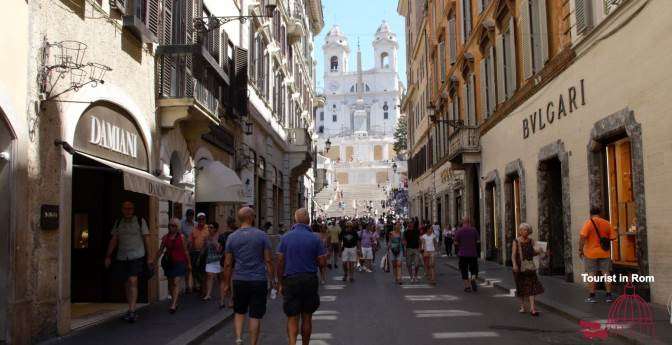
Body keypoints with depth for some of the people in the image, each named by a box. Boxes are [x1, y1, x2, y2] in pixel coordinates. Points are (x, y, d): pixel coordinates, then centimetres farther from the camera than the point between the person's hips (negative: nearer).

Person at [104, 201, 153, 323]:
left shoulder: (140, 221, 0)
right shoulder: (118, 222, 11)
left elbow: (146, 239, 0)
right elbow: (114, 240, 14)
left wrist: (149, 256, -4)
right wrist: (108, 256, 10)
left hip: (137, 256, -4)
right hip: (122, 257, 4)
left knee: (133, 281, -16)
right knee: (127, 284, 9)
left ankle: (132, 311, -17)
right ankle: (131, 311, 18)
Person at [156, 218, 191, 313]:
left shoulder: (181, 237, -4)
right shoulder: (165, 237, 4)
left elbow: (185, 251, 1)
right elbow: (160, 250, 9)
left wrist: (189, 263, 4)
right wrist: (155, 260, 5)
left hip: (179, 262, -4)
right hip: (169, 262, 4)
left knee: (176, 283, -11)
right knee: (170, 283, 11)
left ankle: (173, 305, -15)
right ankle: (174, 301, 27)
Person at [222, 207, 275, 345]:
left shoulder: (232, 237, 2)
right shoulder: (262, 235, -4)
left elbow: (227, 264, 4)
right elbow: (268, 260, -5)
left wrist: (226, 284, 12)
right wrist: (273, 280, 2)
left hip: (239, 281, 2)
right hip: (259, 280, -2)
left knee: (239, 312, 20)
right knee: (255, 316, 4)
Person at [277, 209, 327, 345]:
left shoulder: (285, 238, -2)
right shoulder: (315, 239, -4)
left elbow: (280, 262, -2)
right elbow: (322, 262, -4)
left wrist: (281, 283, 6)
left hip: (290, 281, 0)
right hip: (310, 281, 0)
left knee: (292, 318, 3)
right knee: (307, 317, 14)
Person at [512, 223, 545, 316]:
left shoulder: (531, 241, 6)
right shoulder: (516, 241, -4)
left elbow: (533, 253, 12)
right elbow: (513, 254, -11)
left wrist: (538, 252, -9)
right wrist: (514, 264, -27)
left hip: (529, 266, 2)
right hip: (519, 266, -2)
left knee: (531, 286, -9)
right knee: (521, 287, 9)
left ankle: (532, 308, -12)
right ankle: (522, 306, 24)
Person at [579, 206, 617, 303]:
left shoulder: (588, 223, -9)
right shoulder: (607, 223, 1)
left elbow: (583, 237, -18)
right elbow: (613, 237, 2)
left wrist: (580, 250, -11)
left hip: (591, 253, -3)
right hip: (604, 253, 3)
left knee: (591, 274, 3)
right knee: (606, 273, 9)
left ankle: (592, 296, 5)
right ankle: (609, 295, 9)